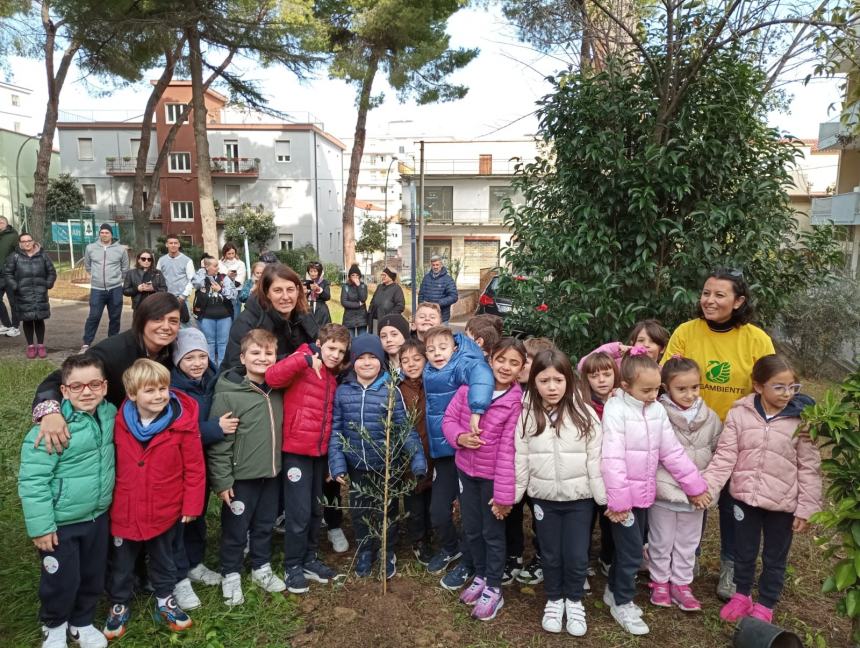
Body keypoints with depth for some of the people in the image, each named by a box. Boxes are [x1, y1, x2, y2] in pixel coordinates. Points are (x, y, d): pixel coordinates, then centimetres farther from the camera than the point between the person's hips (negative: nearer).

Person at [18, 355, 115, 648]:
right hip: (61, 523, -5)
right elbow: (32, 480, -20)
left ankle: (82, 622, 46)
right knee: (62, 581, 12)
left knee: (93, 576, 20)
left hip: (98, 516, 5)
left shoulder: (109, 413, -6)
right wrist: (40, 525, -16)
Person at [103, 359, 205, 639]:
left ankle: (165, 601, 42)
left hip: (166, 511, -1)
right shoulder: (120, 421, -10)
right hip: (124, 511, 2)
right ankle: (119, 606, 42)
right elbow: (111, 464, 4)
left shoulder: (183, 423, -19)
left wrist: (192, 505, -8)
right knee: (121, 562, 19)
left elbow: (195, 467, -12)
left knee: (163, 558, 20)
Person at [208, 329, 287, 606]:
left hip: (271, 473, 5)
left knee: (265, 525, 19)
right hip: (241, 476, -5)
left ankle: (261, 568, 39)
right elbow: (218, 442, -15)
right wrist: (222, 480, -13)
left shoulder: (277, 391, 1)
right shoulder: (228, 394, -17)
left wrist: (278, 463, 11)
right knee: (236, 529, 11)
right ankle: (230, 576, 31)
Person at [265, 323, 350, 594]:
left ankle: (309, 559, 31)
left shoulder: (333, 377, 12)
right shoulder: (303, 364, -9)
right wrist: (305, 359, -36)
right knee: (299, 512, -1)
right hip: (297, 450, -7)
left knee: (316, 509, 16)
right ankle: (293, 566, 16)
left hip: (321, 451, 7)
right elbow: (272, 377, -28)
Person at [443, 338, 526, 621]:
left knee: (493, 532, 11)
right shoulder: (471, 386, -7)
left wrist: (504, 494, -17)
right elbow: (449, 418, 2)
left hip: (493, 475, -4)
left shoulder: (517, 402, -17)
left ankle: (493, 590, 30)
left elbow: (507, 450, -19)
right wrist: (459, 437, -20)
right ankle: (480, 576, 41)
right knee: (471, 529, 19)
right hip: (465, 470, 4)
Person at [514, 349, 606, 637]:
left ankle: (574, 601, 35)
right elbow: (520, 461, 0)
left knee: (577, 556, 9)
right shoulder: (527, 416, -6)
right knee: (550, 555, 16)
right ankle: (554, 600, 39)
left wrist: (607, 497, -6)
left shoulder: (584, 413, -10)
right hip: (543, 499, 1)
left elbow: (596, 459, -8)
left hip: (579, 499, -1)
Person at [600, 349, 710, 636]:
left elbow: (672, 452, 7)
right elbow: (612, 457, -21)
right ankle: (622, 603, 19)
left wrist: (695, 485, 8)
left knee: (630, 546, 17)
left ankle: (614, 590, 36)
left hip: (643, 492, 6)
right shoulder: (616, 409, -19)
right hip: (624, 493, -6)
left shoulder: (657, 410, 1)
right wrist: (618, 499, -22)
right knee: (632, 549, 0)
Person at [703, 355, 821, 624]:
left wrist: (806, 508, -7)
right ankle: (741, 595, 42)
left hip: (783, 502, -1)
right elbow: (725, 456, -8)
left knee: (775, 558, 17)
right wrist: (705, 487, -17)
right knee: (744, 552, 18)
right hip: (745, 497, 1)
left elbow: (809, 467, -7)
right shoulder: (739, 413, -10)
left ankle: (765, 606, 38)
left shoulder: (803, 418, -12)